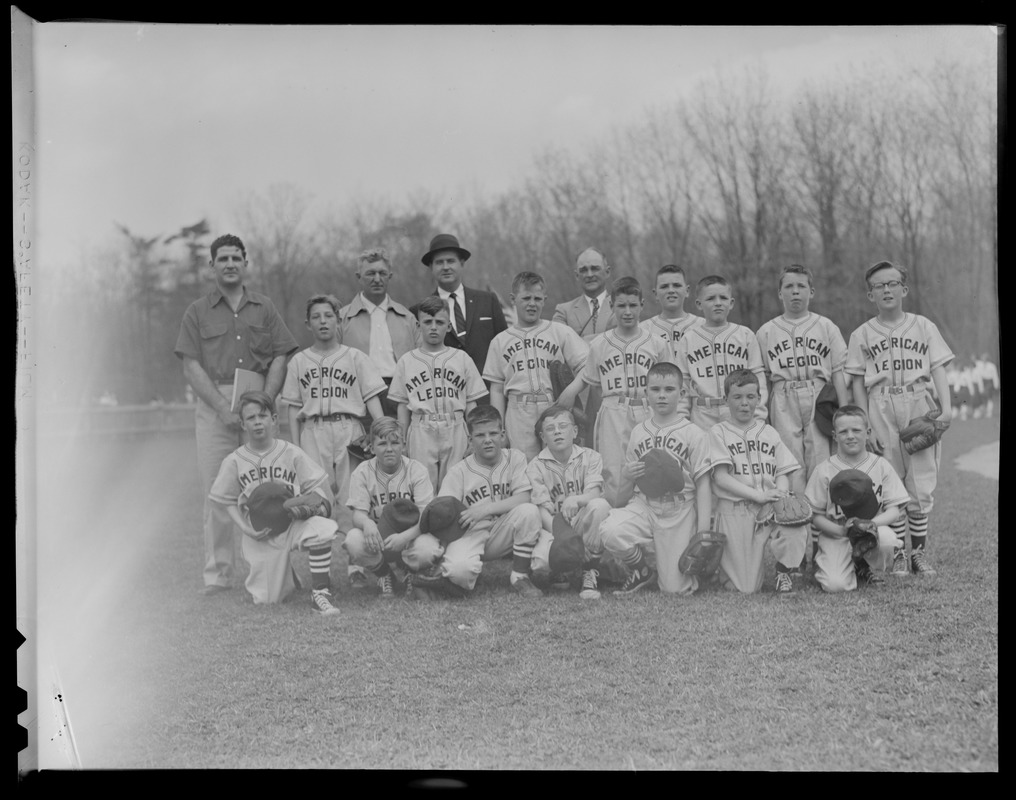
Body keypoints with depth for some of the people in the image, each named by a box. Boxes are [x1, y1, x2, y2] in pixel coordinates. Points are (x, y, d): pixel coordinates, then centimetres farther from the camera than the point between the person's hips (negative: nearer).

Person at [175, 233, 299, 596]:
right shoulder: (198, 312, 9)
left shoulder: (265, 309, 13)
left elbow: (280, 359, 6)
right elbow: (192, 366, 1)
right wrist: (223, 408, -10)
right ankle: (218, 574, 2)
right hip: (213, 406, -1)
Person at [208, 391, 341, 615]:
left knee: (323, 528, -35)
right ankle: (285, 573, 35)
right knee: (267, 599, -3)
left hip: (292, 522, -1)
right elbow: (229, 502, 4)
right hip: (260, 533, 1)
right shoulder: (234, 461, -1)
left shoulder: (291, 453, -3)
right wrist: (246, 529, -9)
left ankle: (320, 594, -24)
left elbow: (317, 488, 1)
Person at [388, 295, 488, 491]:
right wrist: (402, 443, 5)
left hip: (455, 430, 0)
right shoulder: (406, 361, 8)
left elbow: (471, 404, 8)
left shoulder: (462, 359, 8)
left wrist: (473, 439, 2)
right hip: (421, 430, 0)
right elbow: (402, 405, 9)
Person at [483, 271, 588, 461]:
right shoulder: (500, 341, 13)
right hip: (519, 415, 1)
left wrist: (571, 390, -15)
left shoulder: (561, 332, 8)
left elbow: (589, 366, 1)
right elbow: (497, 390, 12)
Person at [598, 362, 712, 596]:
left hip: (679, 513, -2)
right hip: (643, 505, 3)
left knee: (676, 590, -9)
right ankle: (642, 571, 0)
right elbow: (623, 495, 18)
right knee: (610, 531, -31)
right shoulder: (638, 432, 12)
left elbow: (703, 485, -2)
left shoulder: (695, 434, 1)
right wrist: (628, 475, -7)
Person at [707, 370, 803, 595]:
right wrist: (758, 495, -17)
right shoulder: (718, 432, 3)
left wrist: (780, 495, -12)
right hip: (734, 511, -3)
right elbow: (721, 477, -7)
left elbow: (783, 474, 11)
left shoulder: (769, 432, 16)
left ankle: (784, 571, -5)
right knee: (745, 588, -6)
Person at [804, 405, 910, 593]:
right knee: (835, 584, -26)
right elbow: (815, 514, -2)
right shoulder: (824, 470, -2)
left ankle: (873, 572, 0)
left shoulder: (881, 466, 0)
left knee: (886, 538, -35)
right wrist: (841, 530, -20)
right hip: (836, 535, -1)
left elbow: (894, 509, -4)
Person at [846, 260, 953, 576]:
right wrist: (867, 426, -1)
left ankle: (919, 551, 9)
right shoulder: (861, 335, 9)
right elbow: (858, 383, 8)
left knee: (921, 487, -2)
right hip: (881, 412, 0)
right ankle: (898, 553, 9)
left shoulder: (924, 327, 10)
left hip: (920, 408, 0)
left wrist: (946, 408, -9)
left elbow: (938, 369, 5)